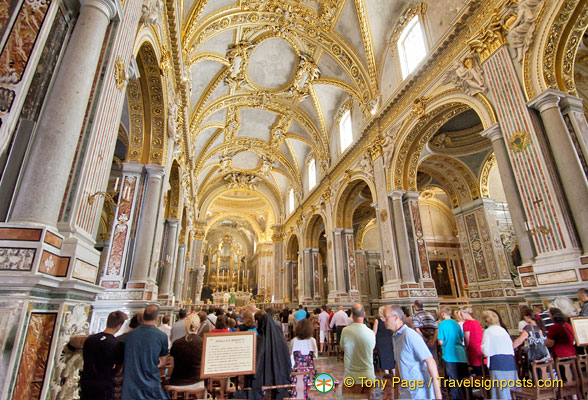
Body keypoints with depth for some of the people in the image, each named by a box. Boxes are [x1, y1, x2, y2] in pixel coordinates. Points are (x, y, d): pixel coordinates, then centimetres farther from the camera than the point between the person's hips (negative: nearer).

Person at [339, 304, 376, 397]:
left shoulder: (345, 331, -14)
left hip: (350, 377, -1)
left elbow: (342, 347, 3)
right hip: (368, 376, 2)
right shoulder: (371, 333, -11)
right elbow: (372, 348, 7)